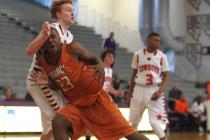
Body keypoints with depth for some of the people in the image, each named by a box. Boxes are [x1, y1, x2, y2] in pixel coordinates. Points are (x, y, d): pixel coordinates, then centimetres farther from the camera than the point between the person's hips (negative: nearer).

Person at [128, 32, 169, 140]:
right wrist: (130, 93, 9)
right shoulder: (138, 54, 3)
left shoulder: (162, 56, 0)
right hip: (139, 89, 2)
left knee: (155, 121, -14)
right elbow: (134, 74, 11)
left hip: (154, 90, -2)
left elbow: (166, 76, 0)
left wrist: (160, 91, -16)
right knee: (134, 121, 11)